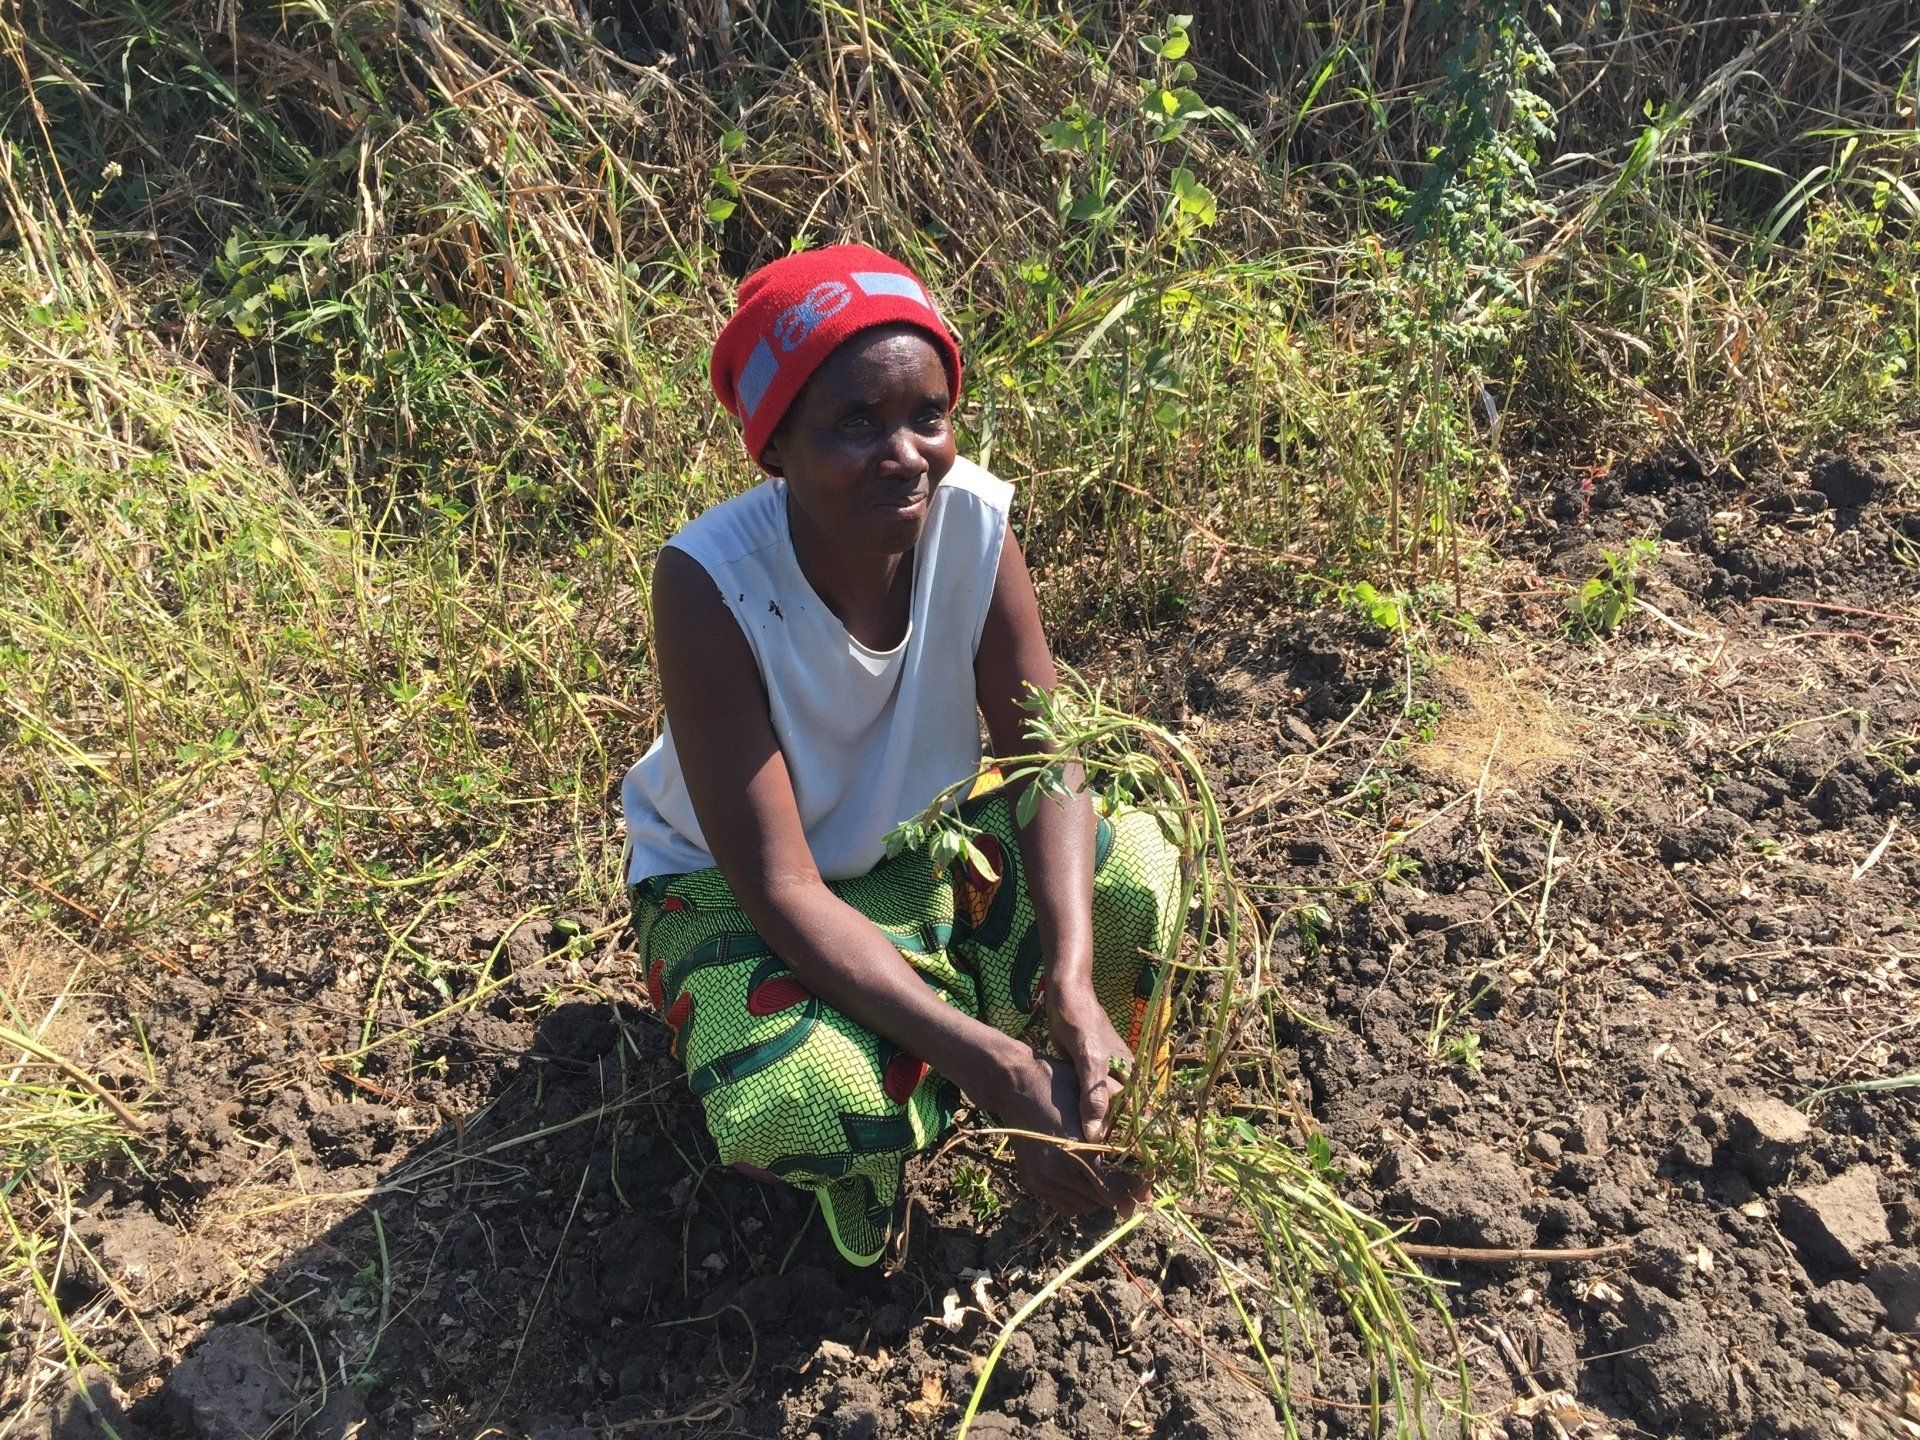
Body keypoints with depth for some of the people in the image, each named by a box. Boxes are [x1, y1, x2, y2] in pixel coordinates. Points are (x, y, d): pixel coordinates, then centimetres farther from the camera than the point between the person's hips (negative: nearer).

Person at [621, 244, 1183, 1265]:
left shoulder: (973, 521, -22)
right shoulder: (710, 583, -33)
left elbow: (1048, 764, -16)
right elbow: (780, 888, -32)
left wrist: (1072, 985, -33)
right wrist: (995, 1065, -36)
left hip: (927, 838, 4)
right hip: (728, 882, -4)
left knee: (1137, 877, -20)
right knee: (801, 1105, -34)